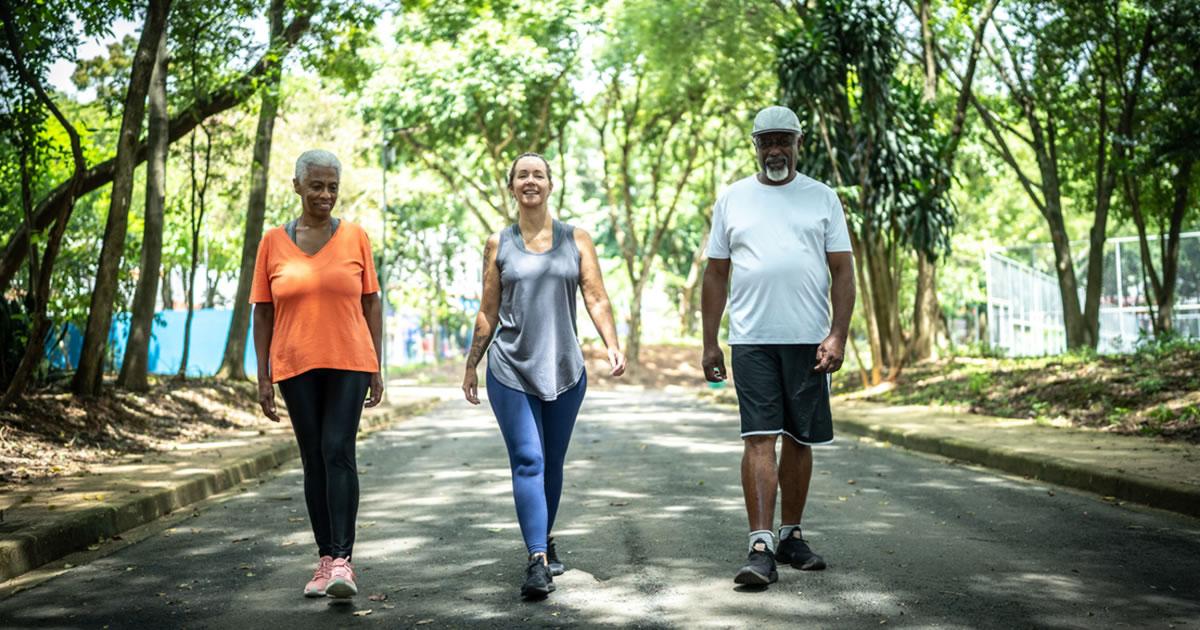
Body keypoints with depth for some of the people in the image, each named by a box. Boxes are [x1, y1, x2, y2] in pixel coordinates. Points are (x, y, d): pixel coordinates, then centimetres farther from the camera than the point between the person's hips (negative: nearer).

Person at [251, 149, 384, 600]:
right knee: (314, 461, 7)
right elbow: (263, 313, 6)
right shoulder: (273, 242, 4)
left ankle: (342, 560, -13)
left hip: (349, 364, -2)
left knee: (338, 452, -13)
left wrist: (377, 368, 3)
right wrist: (263, 377, 2)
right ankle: (325, 559, 14)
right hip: (296, 368, 2)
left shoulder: (354, 237, 3)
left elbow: (371, 304, 6)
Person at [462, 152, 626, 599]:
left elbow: (596, 299, 1)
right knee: (527, 461, -12)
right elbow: (488, 312, 10)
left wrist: (612, 344, -13)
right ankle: (537, 562, -16)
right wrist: (472, 365, 11)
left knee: (553, 463, 11)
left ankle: (545, 542, 31)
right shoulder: (499, 244, 6)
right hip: (511, 372, -2)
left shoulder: (576, 240, 7)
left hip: (564, 370, 2)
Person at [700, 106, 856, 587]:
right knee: (759, 439, -10)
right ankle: (761, 547, -11)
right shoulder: (732, 199, 9)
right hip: (752, 339, -1)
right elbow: (715, 274, 11)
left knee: (800, 440, 9)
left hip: (809, 339, 1)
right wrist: (709, 343, 5)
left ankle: (791, 535, 23)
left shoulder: (822, 198, 8)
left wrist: (838, 335, -7)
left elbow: (842, 271, 4)